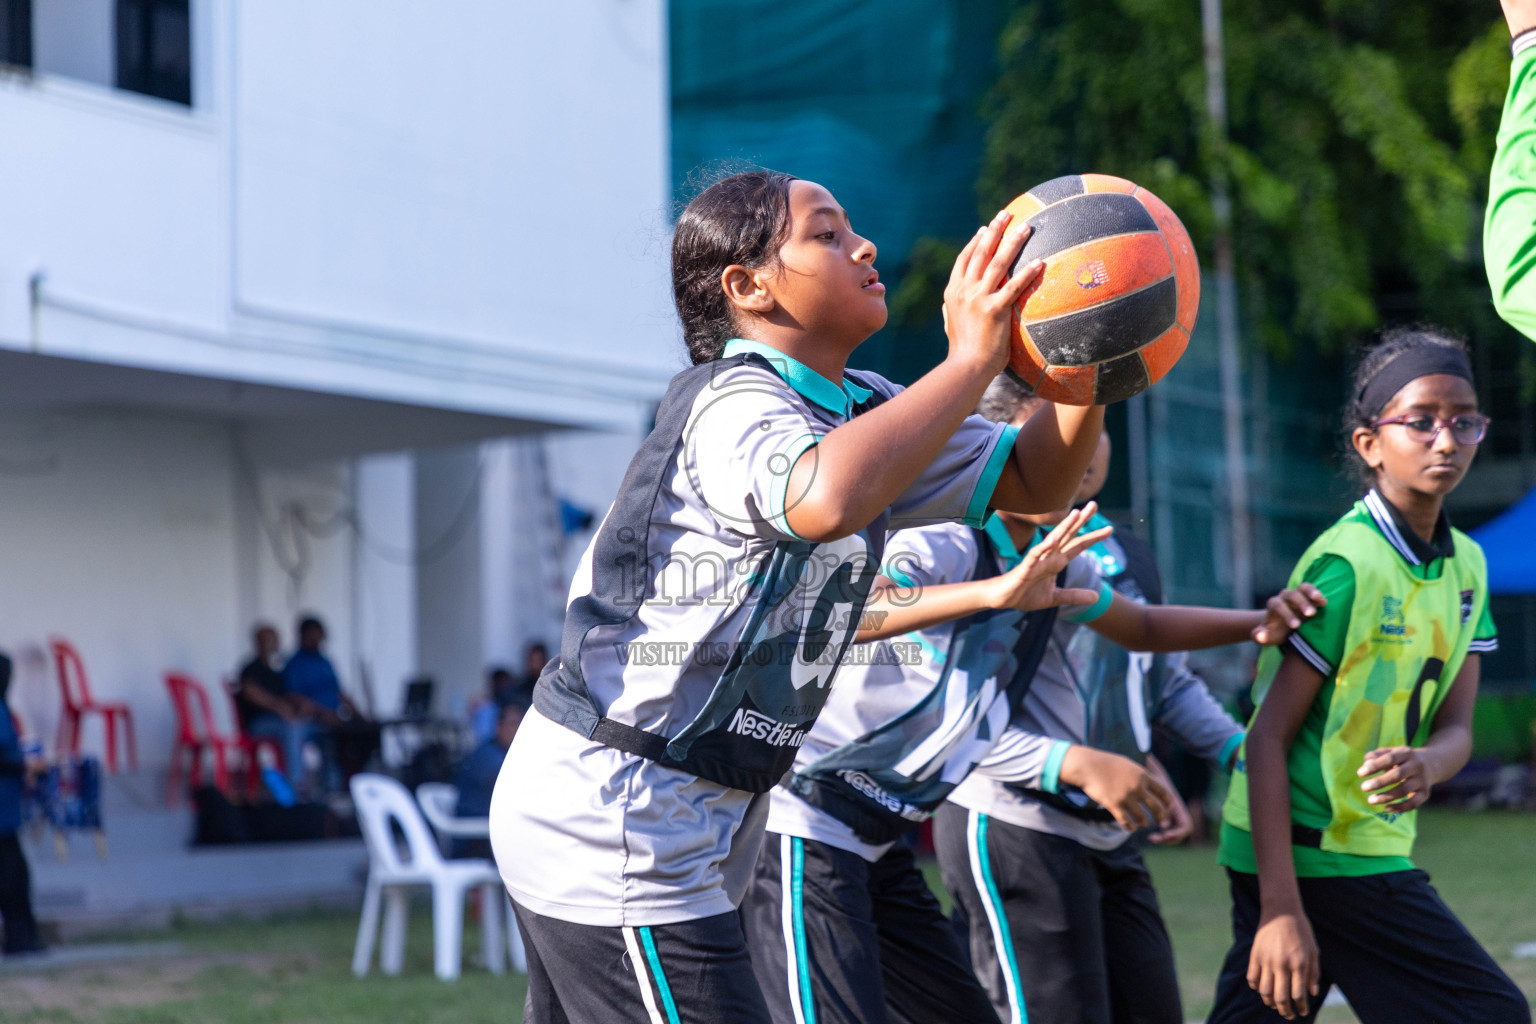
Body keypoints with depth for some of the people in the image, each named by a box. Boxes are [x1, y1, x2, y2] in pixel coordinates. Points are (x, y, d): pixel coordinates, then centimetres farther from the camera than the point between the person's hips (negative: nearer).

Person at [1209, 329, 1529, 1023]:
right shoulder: (1347, 565, -16)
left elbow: (1455, 725, 6)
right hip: (1317, 856, -8)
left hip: (1371, 847, 8)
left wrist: (1427, 765, -20)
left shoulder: (1465, 564, 9)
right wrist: (1281, 908, -23)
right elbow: (1268, 738, -17)